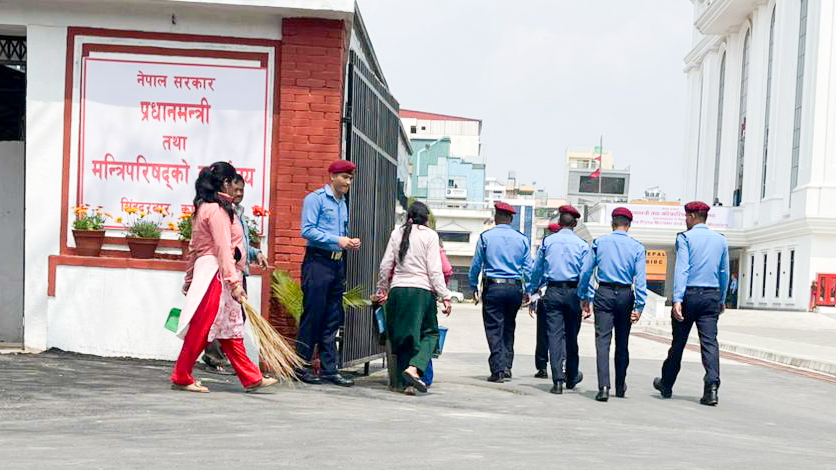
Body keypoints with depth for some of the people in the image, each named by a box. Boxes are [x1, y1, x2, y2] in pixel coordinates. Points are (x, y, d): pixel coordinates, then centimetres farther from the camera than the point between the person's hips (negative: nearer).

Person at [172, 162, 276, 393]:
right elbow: (223, 248, -20)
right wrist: (234, 282, -24)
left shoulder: (203, 208, 17)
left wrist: (190, 280, 25)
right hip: (215, 274, -10)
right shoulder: (217, 209, -13)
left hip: (206, 273, 10)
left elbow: (194, 248, 21)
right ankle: (181, 378, 3)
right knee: (202, 328, -4)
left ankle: (251, 378, 11)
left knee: (230, 329, 9)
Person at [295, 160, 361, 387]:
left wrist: (350, 242, 6)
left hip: (338, 264, 8)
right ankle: (301, 366, 0)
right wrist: (337, 240, -18)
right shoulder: (315, 198, -4)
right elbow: (307, 230, -13)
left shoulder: (343, 203, 20)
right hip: (318, 261, -8)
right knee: (313, 315, -7)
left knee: (333, 318, 6)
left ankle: (329, 368, 9)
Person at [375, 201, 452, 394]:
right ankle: (414, 367, -17)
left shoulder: (397, 233, 9)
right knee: (430, 333, 6)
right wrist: (445, 296, -3)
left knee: (401, 334, 11)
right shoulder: (430, 235, -1)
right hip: (422, 291, -4)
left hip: (398, 290, 4)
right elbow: (434, 270, -6)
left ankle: (402, 381, 9)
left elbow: (386, 265, 9)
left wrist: (382, 290, 21)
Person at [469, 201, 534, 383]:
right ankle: (507, 367, 14)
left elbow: (475, 265, 3)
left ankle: (498, 370, -5)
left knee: (494, 329, 0)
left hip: (492, 287, -3)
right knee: (509, 328, 16)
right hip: (515, 288, 3)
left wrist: (474, 286, 15)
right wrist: (528, 291, 16)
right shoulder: (522, 239, 4)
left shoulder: (485, 237, -1)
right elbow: (529, 269, 6)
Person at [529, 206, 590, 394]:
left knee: (554, 335, -1)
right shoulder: (582, 245, 0)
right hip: (573, 292, 0)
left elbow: (537, 270, 7)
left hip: (552, 292, 0)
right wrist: (585, 299, -2)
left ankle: (558, 380, -9)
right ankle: (572, 377, 28)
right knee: (571, 336, 13)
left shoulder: (547, 241, 2)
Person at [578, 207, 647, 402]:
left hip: (604, 293, -1)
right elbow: (641, 279, -5)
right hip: (625, 295, 1)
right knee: (622, 342, 14)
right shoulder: (637, 247, 2)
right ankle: (620, 387, 24)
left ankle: (604, 386, -20)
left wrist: (585, 297, 13)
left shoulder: (599, 243, 3)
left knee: (603, 340, -6)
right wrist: (639, 306, -6)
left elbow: (586, 272, 4)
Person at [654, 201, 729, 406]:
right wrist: (722, 300, 26)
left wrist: (677, 299, -20)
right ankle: (712, 386, -20)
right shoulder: (721, 240, 11)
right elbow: (724, 273, 16)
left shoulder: (685, 238, -5)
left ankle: (666, 384, 24)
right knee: (709, 341, -3)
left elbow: (682, 269, -15)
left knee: (678, 341, 9)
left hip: (689, 293, -3)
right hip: (711, 295, 3)